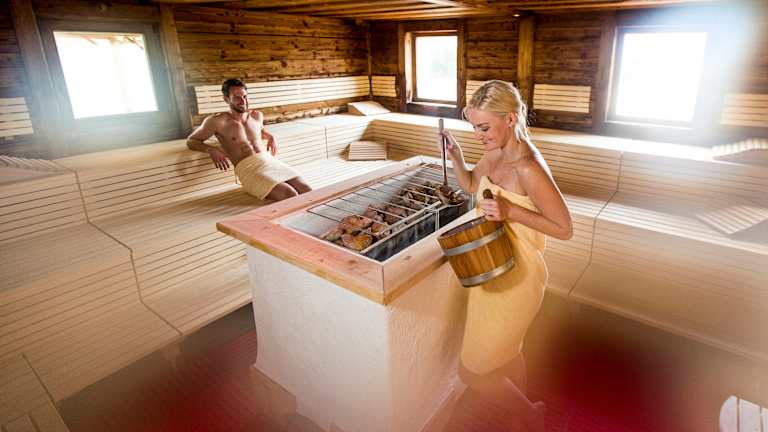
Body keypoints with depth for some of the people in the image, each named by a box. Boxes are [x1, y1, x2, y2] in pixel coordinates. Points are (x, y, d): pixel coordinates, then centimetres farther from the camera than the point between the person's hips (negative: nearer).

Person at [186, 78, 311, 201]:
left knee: (307, 191, -17)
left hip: (271, 161, 6)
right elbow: (191, 141, 11)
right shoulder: (217, 121, 3)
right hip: (248, 169, -6)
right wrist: (211, 150, -8)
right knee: (291, 196, -29)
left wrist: (270, 137, 19)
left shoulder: (257, 116, 19)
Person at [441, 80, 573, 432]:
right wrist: (455, 156, -2)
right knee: (507, 350, 29)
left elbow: (564, 229, -21)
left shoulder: (528, 168, -27)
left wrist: (510, 211, -29)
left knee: (473, 373, 5)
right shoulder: (495, 152, -2)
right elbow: (471, 185, 16)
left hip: (515, 279, -9)